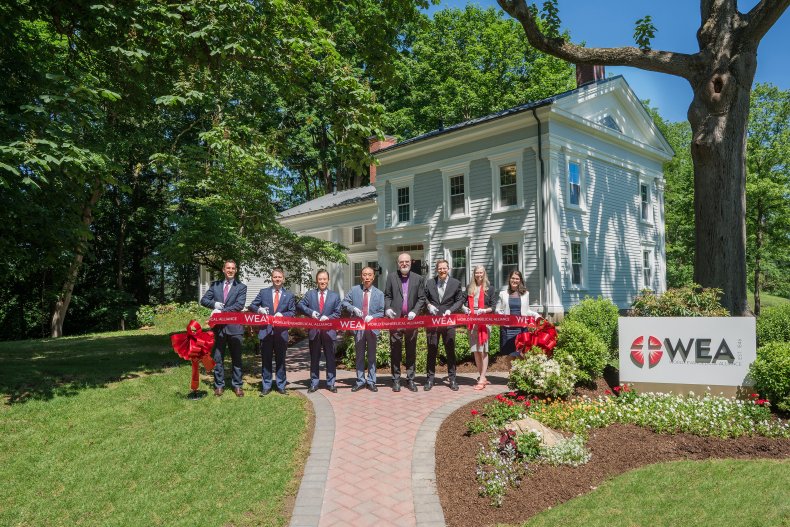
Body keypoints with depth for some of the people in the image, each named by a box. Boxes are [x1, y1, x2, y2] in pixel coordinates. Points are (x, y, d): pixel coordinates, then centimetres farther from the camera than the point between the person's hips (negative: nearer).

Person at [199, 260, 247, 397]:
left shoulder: (241, 287, 0)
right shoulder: (215, 285, 10)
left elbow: (239, 305, -12)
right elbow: (203, 300, 7)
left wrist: (221, 311, -18)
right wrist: (214, 304, -13)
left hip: (234, 327, -2)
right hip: (218, 327, 2)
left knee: (236, 358, 6)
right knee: (218, 358, 8)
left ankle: (237, 385, 14)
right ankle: (219, 385, 18)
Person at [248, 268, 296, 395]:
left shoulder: (289, 295, 7)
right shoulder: (263, 292, 8)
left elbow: (293, 312, 3)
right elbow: (252, 306, 9)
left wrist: (282, 314, -14)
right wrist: (259, 310, -12)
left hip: (281, 331, 0)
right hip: (266, 330, 0)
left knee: (280, 359, 8)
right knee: (266, 359, 5)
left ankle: (281, 385, 18)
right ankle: (266, 386, 15)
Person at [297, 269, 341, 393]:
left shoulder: (335, 296, 7)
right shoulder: (310, 294, 7)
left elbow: (337, 313, 4)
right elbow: (300, 305, -1)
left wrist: (328, 317, -14)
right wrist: (310, 312, -16)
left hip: (329, 331, 0)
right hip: (314, 331, 0)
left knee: (330, 358, 5)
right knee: (314, 358, 8)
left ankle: (330, 383, 15)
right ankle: (314, 384, 18)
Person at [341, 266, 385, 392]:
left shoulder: (379, 293, 1)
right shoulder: (354, 290, 3)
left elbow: (382, 312, 0)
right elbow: (344, 302, 6)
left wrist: (372, 317, -18)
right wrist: (353, 308, -13)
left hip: (372, 328, -1)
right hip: (358, 327, 1)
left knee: (372, 356, 7)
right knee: (359, 356, 10)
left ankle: (371, 382, 17)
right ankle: (360, 381, 19)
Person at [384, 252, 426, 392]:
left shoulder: (418, 278, 6)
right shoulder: (391, 277, 6)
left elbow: (422, 298, 3)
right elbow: (387, 295, 7)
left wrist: (415, 311, -11)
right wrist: (387, 308, -10)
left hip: (411, 319, 1)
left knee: (411, 351, 8)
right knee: (395, 350, 3)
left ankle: (410, 379, 17)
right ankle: (396, 379, 11)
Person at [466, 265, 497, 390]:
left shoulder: (490, 288, 4)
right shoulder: (469, 288, 13)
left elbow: (493, 307, 0)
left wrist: (484, 310, -17)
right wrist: (465, 308, -7)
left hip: (484, 321, -4)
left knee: (483, 349, -5)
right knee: (475, 350, 5)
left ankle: (482, 378, -4)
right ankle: (481, 376, 14)